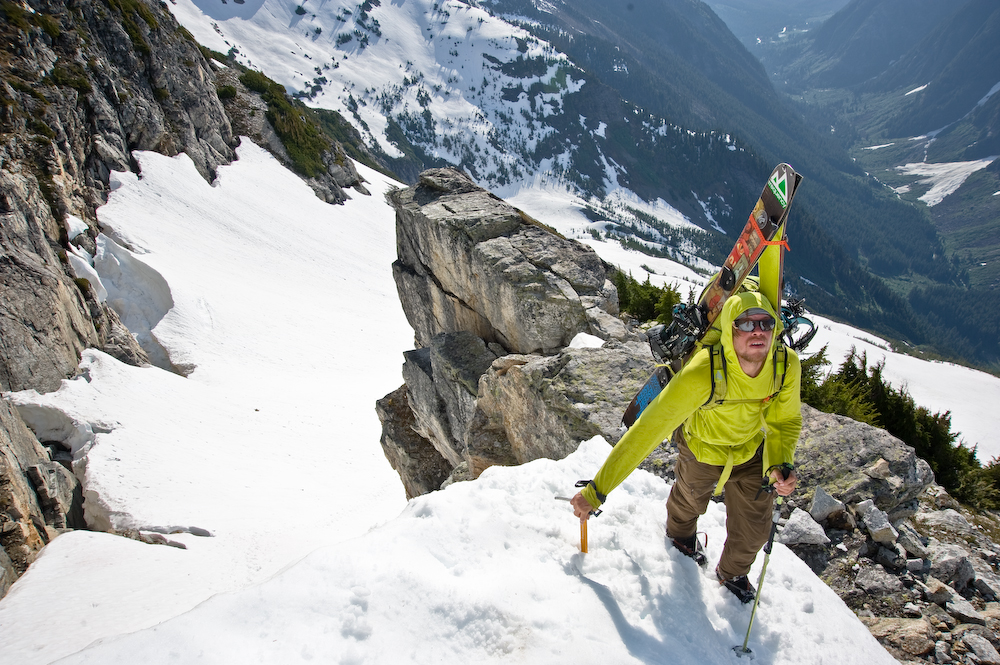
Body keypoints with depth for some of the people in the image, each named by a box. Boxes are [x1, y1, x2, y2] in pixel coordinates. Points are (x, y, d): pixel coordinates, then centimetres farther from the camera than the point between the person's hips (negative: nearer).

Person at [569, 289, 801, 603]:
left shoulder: (787, 365, -30)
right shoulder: (701, 374, -44)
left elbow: (785, 422, -9)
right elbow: (647, 431, -44)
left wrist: (781, 464, -29)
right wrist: (596, 490, -45)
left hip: (753, 451, 3)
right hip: (702, 450, -3)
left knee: (753, 532, 16)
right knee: (689, 501, 28)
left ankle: (733, 573, 53)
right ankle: (681, 535, 67)